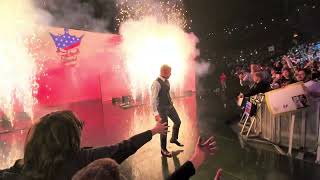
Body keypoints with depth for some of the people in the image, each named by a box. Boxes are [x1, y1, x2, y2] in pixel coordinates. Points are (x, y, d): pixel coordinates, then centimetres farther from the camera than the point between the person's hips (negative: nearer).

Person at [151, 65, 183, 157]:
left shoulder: (166, 81, 1)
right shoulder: (156, 83, -25)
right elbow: (153, 99, -27)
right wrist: (156, 113, -31)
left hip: (170, 106, 8)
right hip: (162, 108, -8)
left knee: (177, 122, 21)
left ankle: (174, 139, 47)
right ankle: (163, 150, 25)